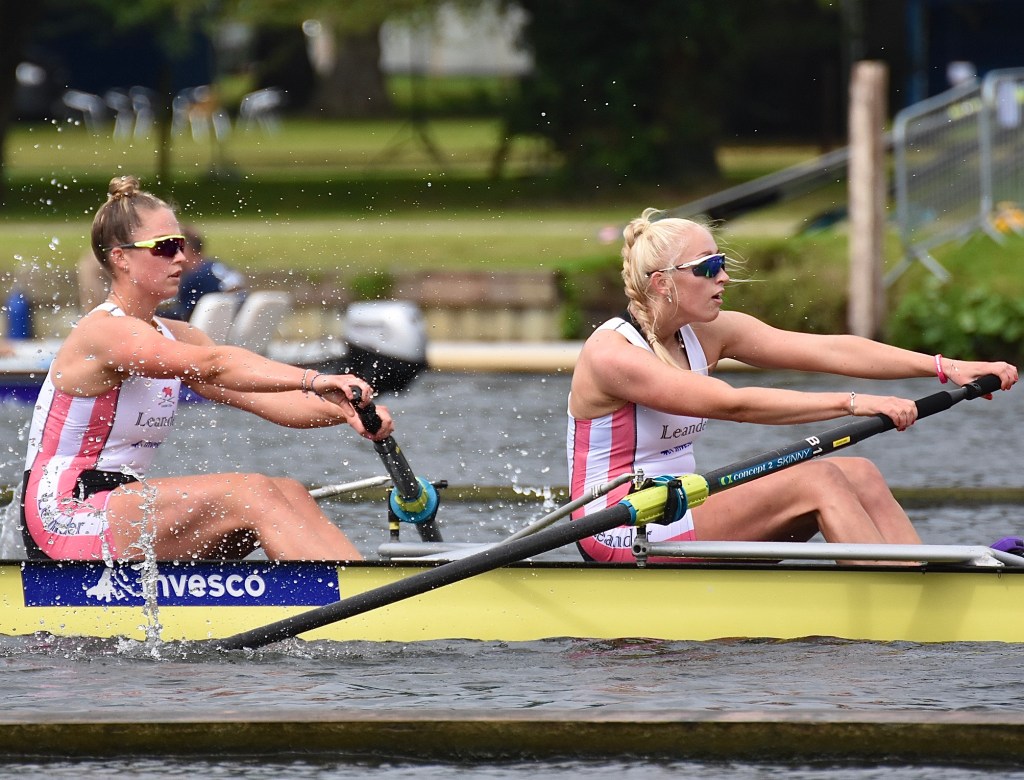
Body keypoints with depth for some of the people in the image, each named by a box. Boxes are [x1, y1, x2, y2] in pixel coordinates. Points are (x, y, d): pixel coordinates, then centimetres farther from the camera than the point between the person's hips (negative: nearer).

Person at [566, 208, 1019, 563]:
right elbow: (733, 405, -28)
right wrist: (852, 404, -32)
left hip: (676, 513, 9)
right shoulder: (610, 354, -18)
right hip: (622, 538, -9)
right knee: (817, 480, -21)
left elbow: (827, 351, -1)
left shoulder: (707, 333, 6)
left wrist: (945, 367, -9)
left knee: (859, 476, -5)